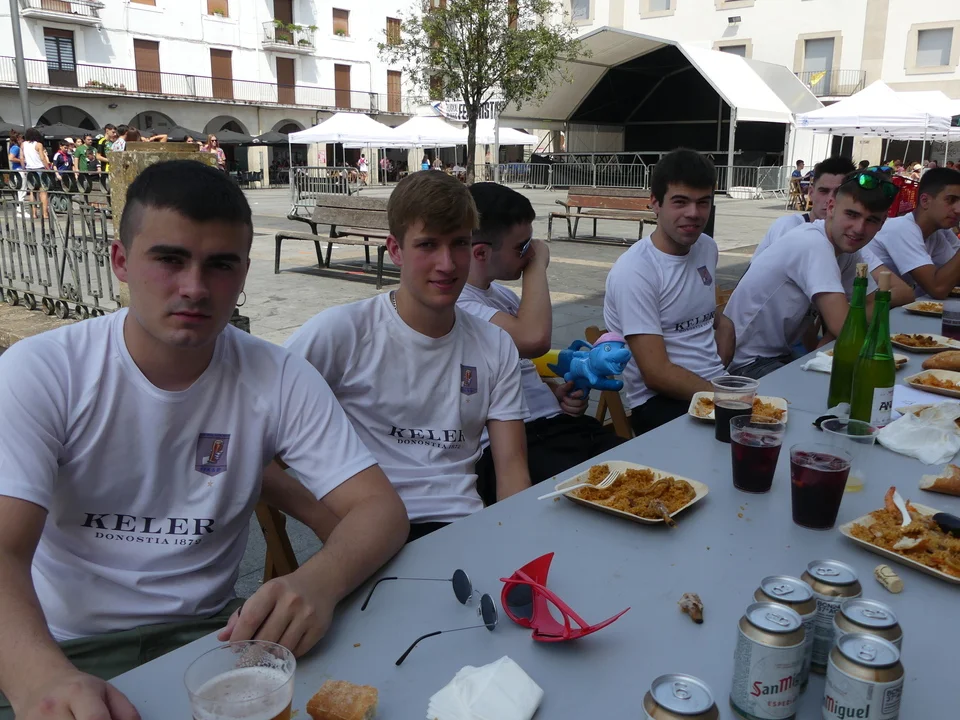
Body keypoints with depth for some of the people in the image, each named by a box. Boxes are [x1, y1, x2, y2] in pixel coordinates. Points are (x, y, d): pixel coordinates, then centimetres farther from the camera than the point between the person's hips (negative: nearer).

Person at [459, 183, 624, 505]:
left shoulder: (500, 294, 19)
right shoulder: (454, 303, -11)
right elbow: (534, 340, -26)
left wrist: (555, 391, 9)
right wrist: (536, 266, -9)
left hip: (558, 423, 9)